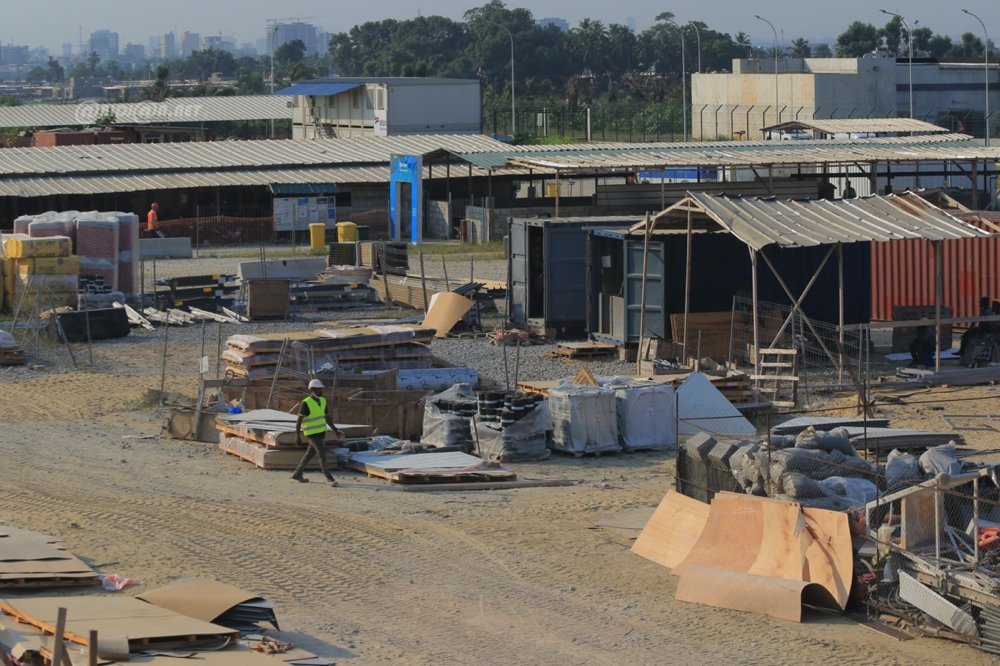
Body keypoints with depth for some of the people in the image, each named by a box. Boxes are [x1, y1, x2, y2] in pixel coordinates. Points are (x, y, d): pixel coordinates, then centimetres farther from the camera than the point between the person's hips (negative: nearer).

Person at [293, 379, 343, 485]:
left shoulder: (323, 401, 5)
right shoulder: (306, 403, -17)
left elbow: (328, 417, 11)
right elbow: (299, 420, -13)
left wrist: (335, 431, 4)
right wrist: (297, 436, -15)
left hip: (321, 432, 7)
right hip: (312, 434, -7)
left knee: (310, 454, 15)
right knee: (322, 455, -12)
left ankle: (297, 474, 28)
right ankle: (329, 478, -7)